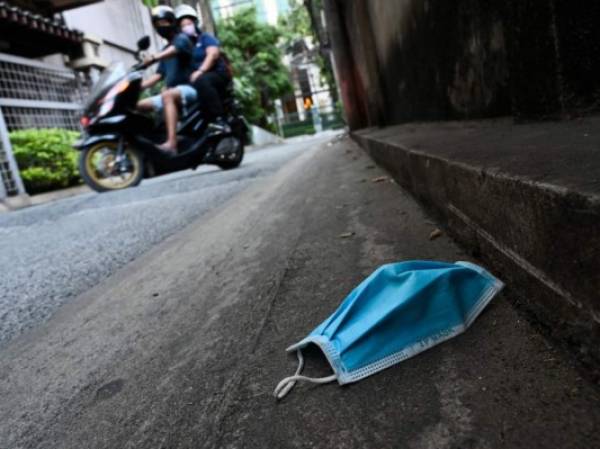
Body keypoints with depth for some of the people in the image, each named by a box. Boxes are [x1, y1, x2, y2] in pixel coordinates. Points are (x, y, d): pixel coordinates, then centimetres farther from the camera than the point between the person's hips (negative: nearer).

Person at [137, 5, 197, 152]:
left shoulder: (182, 39, 0)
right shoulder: (166, 49, 26)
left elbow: (174, 50, -25)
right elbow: (159, 75, 22)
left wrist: (153, 58, -44)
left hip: (190, 88, -9)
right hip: (172, 92, 10)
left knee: (167, 96, -40)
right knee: (138, 106, 5)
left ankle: (171, 143, -52)